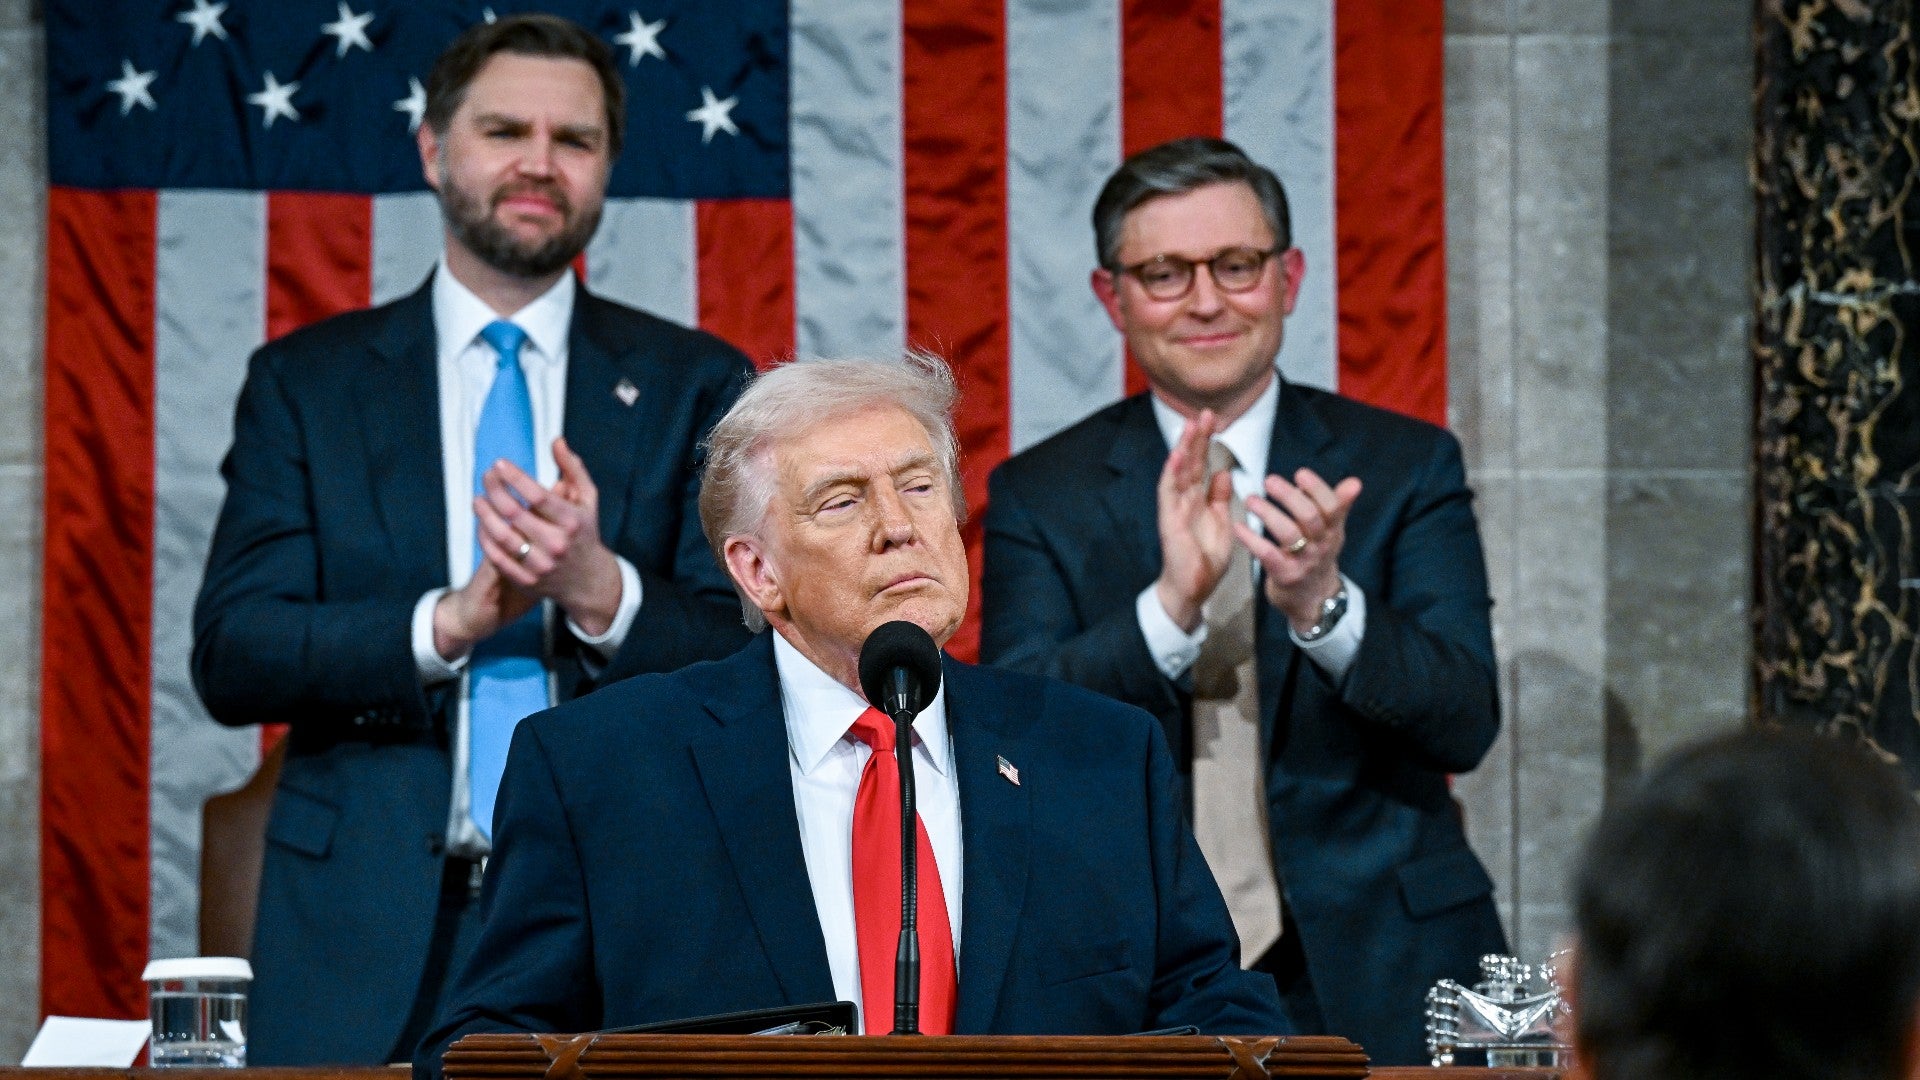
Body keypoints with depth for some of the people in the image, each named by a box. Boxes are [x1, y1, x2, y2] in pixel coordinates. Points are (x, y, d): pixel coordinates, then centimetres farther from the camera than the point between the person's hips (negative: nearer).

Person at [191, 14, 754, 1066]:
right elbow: (229, 658, -1)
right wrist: (447, 624, -16)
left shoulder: (694, 385, 9)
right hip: (370, 939, 0)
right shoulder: (306, 382, 9)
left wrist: (601, 592, -18)